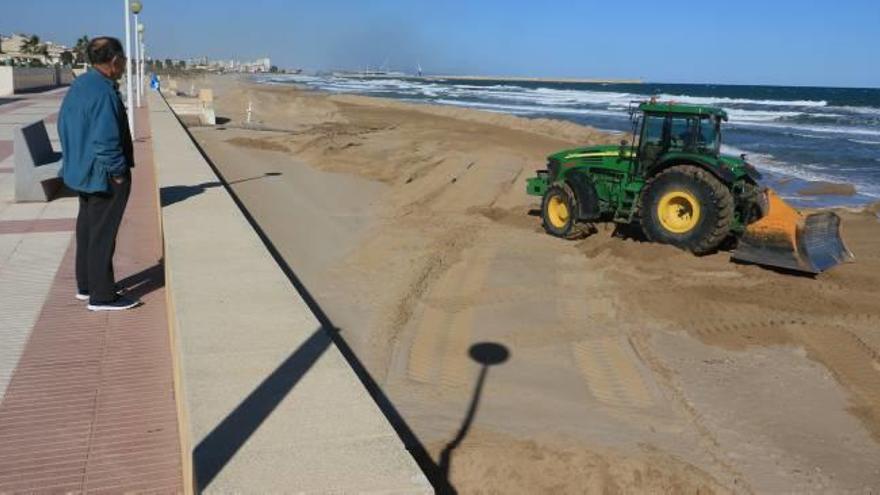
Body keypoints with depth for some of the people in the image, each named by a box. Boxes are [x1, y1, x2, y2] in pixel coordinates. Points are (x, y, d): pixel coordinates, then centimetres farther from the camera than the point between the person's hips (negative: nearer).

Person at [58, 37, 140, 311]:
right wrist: (119, 172, -16)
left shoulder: (78, 85, 8)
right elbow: (105, 140, -26)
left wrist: (76, 159, 19)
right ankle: (101, 296, 6)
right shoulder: (104, 92, -23)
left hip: (82, 172, 10)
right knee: (102, 236, -2)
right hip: (104, 176, -10)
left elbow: (64, 124, 17)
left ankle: (86, 285, 31)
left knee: (87, 229, 18)